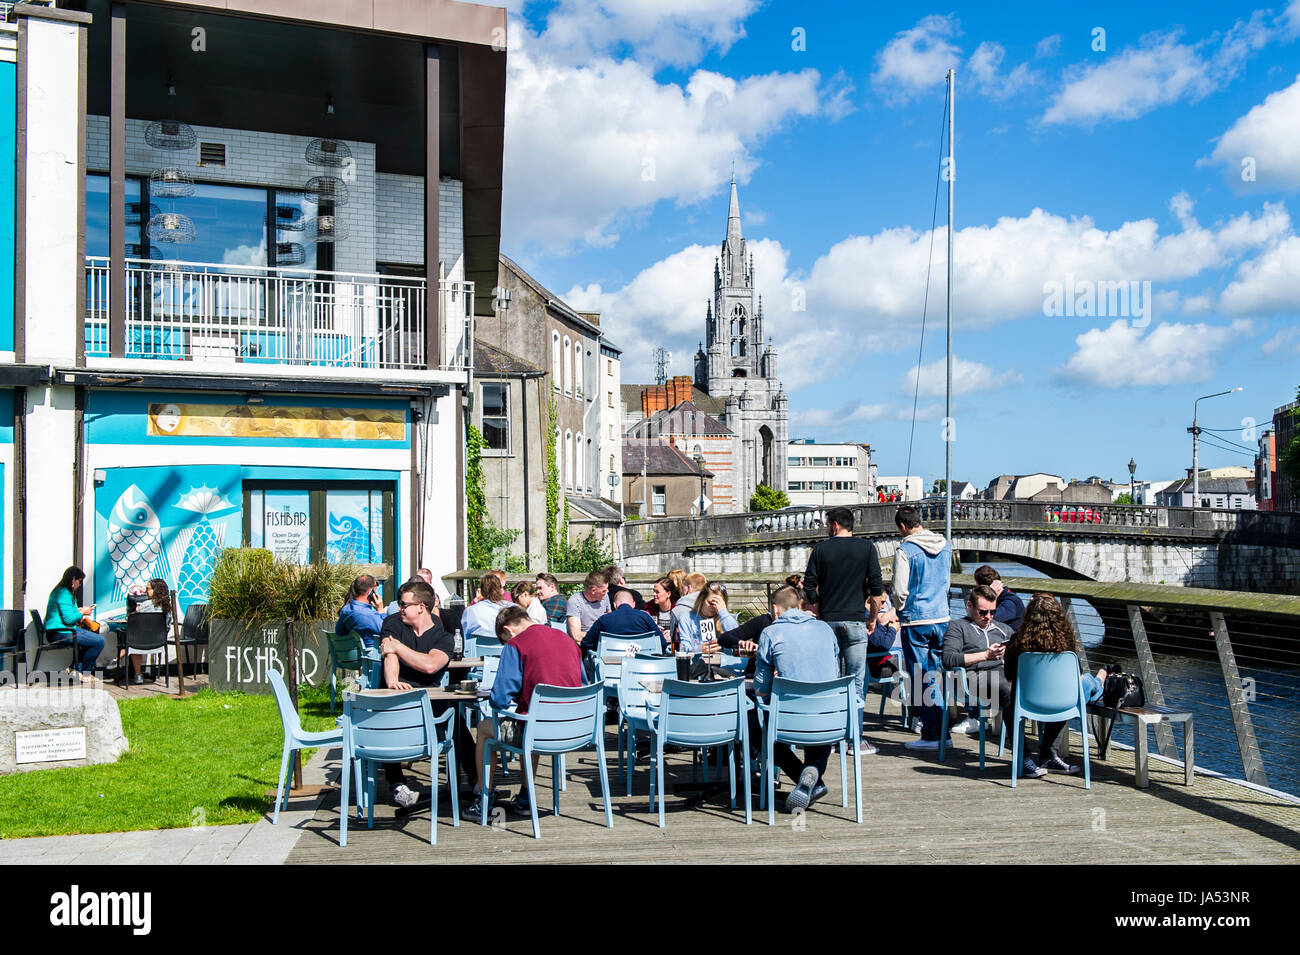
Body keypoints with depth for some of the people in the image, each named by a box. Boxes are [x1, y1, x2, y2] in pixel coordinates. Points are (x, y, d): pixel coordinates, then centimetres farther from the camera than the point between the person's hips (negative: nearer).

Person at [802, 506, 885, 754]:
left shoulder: (820, 549, 4)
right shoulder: (866, 547, 2)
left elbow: (809, 588, 3)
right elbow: (877, 589, -1)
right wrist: (872, 619, 10)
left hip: (827, 621, 2)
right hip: (854, 621, -2)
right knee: (856, 679, 1)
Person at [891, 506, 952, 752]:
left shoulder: (905, 551, -13)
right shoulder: (944, 546, 7)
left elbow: (900, 591, -13)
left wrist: (899, 611, 6)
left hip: (916, 621, -6)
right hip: (942, 617, 6)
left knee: (922, 679, 1)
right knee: (939, 675, 13)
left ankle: (930, 736, 2)